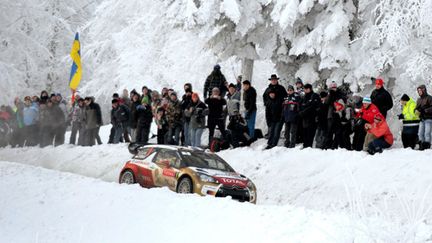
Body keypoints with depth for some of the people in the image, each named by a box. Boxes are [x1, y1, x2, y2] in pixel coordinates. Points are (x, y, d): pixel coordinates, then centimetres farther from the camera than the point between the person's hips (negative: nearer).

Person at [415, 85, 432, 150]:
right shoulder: (419, 100, 17)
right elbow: (416, 108, 19)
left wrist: (424, 110, -19)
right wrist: (416, 111, -3)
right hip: (422, 119, 7)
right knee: (420, 133, 4)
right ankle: (422, 147, 9)